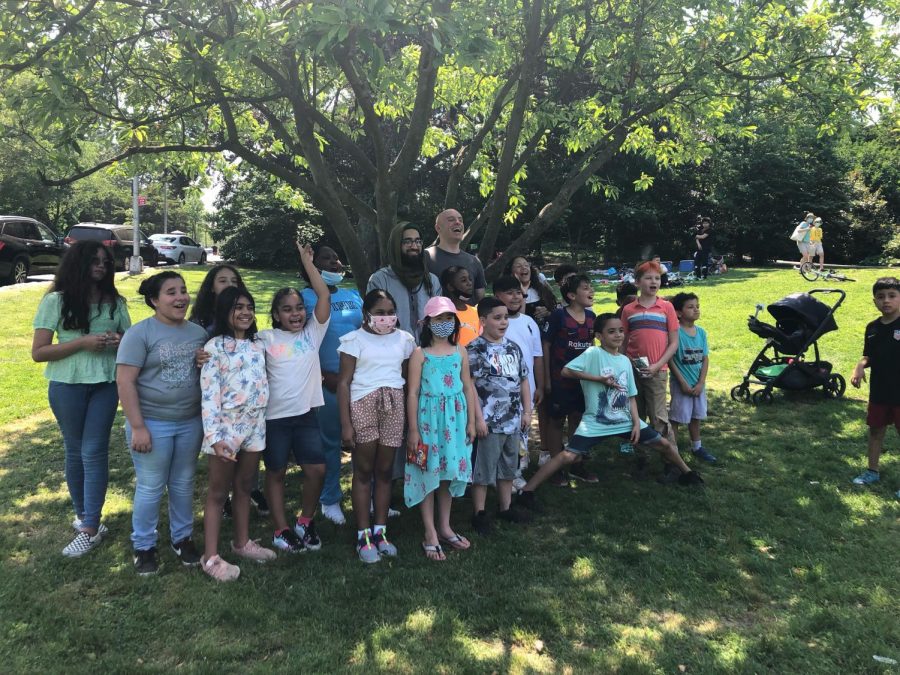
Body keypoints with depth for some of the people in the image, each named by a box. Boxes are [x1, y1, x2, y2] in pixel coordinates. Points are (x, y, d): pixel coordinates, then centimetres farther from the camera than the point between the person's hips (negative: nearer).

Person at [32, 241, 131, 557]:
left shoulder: (115, 302, 4)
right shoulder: (56, 301, -4)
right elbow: (38, 352, -7)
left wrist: (119, 340, -11)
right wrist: (83, 342, -18)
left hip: (105, 384, 1)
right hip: (67, 386, -1)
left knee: (94, 451, -1)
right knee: (75, 451, 12)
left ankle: (89, 528, 5)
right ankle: (83, 515, 28)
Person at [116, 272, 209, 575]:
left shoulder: (198, 332, 5)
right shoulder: (139, 333, -11)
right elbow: (125, 382, -15)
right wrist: (138, 427, -18)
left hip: (191, 422, 5)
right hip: (152, 424, -5)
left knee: (183, 484, 16)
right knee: (150, 488, 6)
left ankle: (182, 537, 33)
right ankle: (144, 546, 24)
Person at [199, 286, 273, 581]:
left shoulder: (258, 345, 9)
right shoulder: (215, 346, -9)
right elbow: (208, 393, -14)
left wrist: (262, 425, 11)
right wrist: (215, 436, -21)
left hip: (255, 425, 6)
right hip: (226, 425, -5)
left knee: (244, 488, 17)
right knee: (218, 493, 4)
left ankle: (242, 542, 31)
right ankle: (211, 557, 11)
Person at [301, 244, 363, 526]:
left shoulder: (354, 296, 13)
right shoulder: (305, 297, -1)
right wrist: (323, 375, -9)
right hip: (327, 380, -4)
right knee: (330, 441, 4)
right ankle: (330, 500, 18)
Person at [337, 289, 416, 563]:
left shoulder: (404, 340, 8)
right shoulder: (355, 340, -3)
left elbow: (408, 380, 12)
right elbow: (344, 382, -5)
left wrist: (410, 419, 9)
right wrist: (345, 424, -10)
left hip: (393, 406, 3)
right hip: (363, 405, -3)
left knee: (385, 470, 9)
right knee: (363, 470, 4)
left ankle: (380, 531, 20)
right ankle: (364, 535, 12)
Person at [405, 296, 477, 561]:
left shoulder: (460, 352, 6)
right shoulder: (420, 354, -5)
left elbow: (468, 388, 9)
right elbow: (412, 393, -7)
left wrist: (471, 422, 6)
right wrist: (413, 429, -10)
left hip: (455, 419, 4)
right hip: (429, 418, -4)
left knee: (449, 472, 12)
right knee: (428, 474, 3)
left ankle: (444, 527, 27)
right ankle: (430, 535, 12)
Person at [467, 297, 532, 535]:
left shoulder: (513, 348, 10)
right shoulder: (475, 349, -10)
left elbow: (523, 381, 15)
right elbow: (470, 386, -14)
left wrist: (527, 411, 9)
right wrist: (478, 419, -17)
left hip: (513, 420, 7)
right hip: (489, 422, -7)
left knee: (508, 467, 17)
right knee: (483, 469, 2)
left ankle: (505, 507, 32)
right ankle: (479, 513, 14)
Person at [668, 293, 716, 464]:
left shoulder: (701, 332, 2)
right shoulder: (675, 332, -15)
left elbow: (705, 359, 3)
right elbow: (670, 359, -15)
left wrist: (700, 383, -6)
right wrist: (683, 383, -15)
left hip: (698, 384, 6)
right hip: (681, 384, -6)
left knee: (695, 416, 19)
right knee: (676, 418, 2)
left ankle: (696, 447, 34)